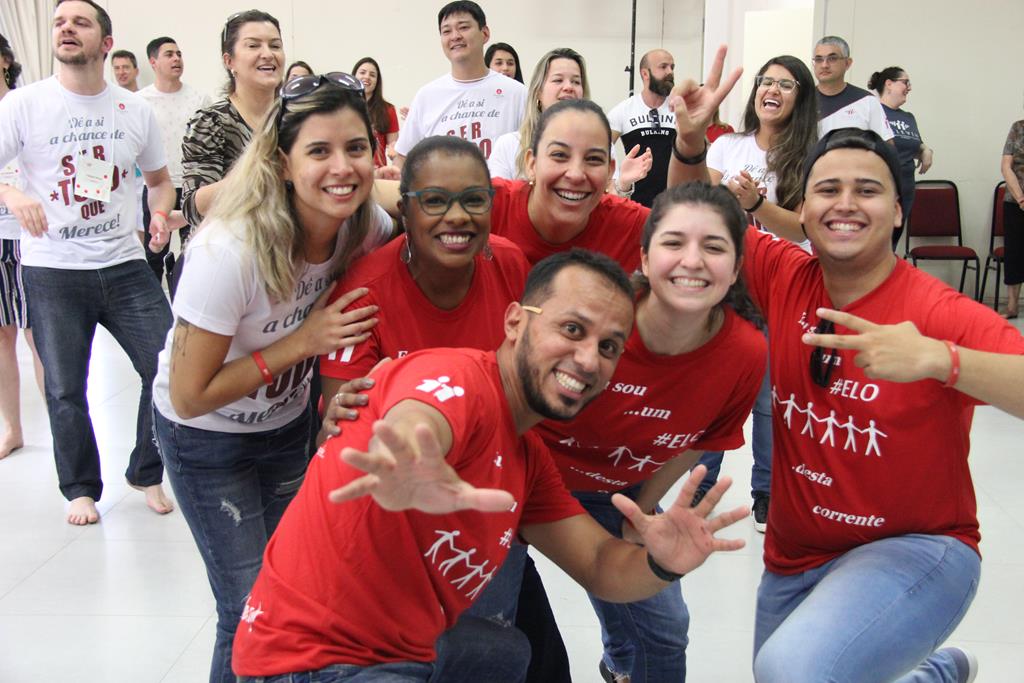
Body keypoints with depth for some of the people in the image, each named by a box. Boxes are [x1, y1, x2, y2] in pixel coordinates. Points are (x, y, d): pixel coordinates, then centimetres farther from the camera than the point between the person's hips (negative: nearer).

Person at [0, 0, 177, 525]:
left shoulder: (136, 110, 5)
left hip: (125, 264, 2)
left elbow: (158, 178, 18)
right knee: (66, 389, 6)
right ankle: (81, 488, 28)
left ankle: (146, 473, 20)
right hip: (52, 270, -2)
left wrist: (160, 214, -3)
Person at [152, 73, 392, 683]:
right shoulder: (230, 253, -33)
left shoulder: (369, 227, -17)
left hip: (288, 425, 5)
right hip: (204, 436, -5)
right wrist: (303, 342, -29)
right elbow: (190, 396, -25)